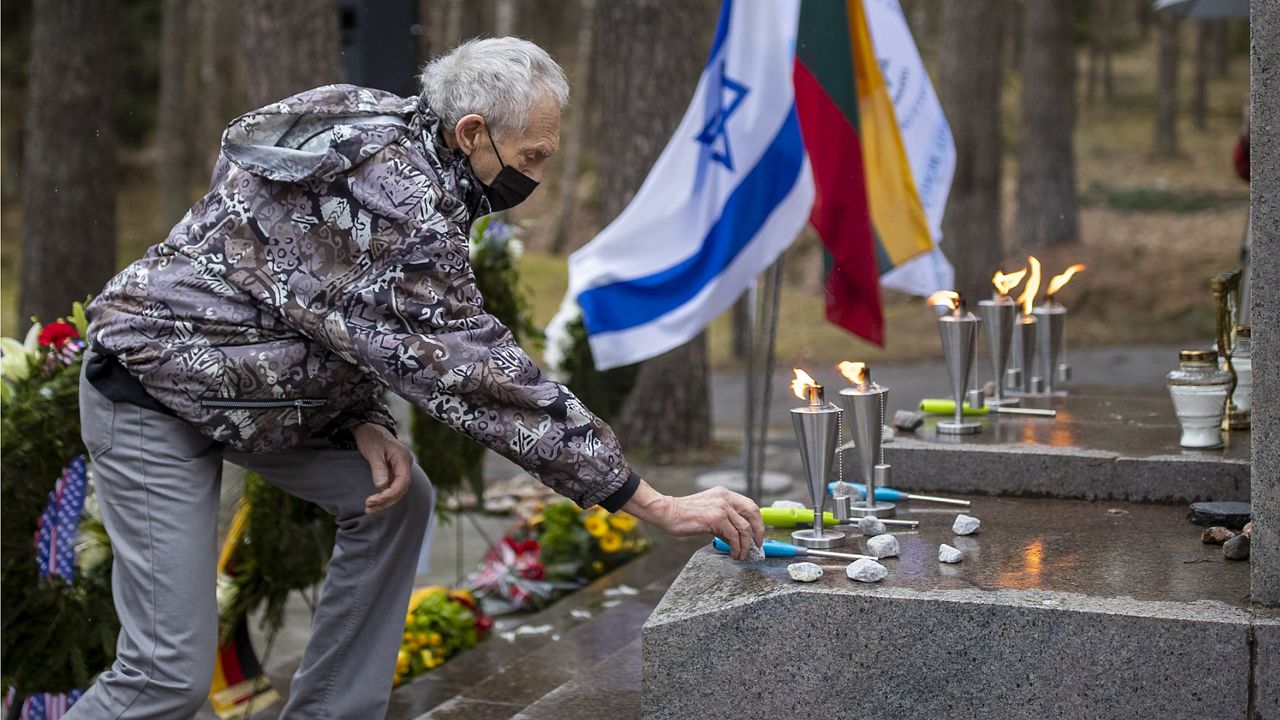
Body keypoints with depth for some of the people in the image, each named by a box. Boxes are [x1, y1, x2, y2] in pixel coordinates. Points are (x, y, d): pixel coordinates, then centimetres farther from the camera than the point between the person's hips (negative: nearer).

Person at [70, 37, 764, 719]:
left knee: (391, 496, 2)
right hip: (153, 388, -9)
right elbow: (476, 370, -30)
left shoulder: (395, 146, 1)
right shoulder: (393, 196, -28)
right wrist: (656, 506, -28)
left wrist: (365, 424, -8)